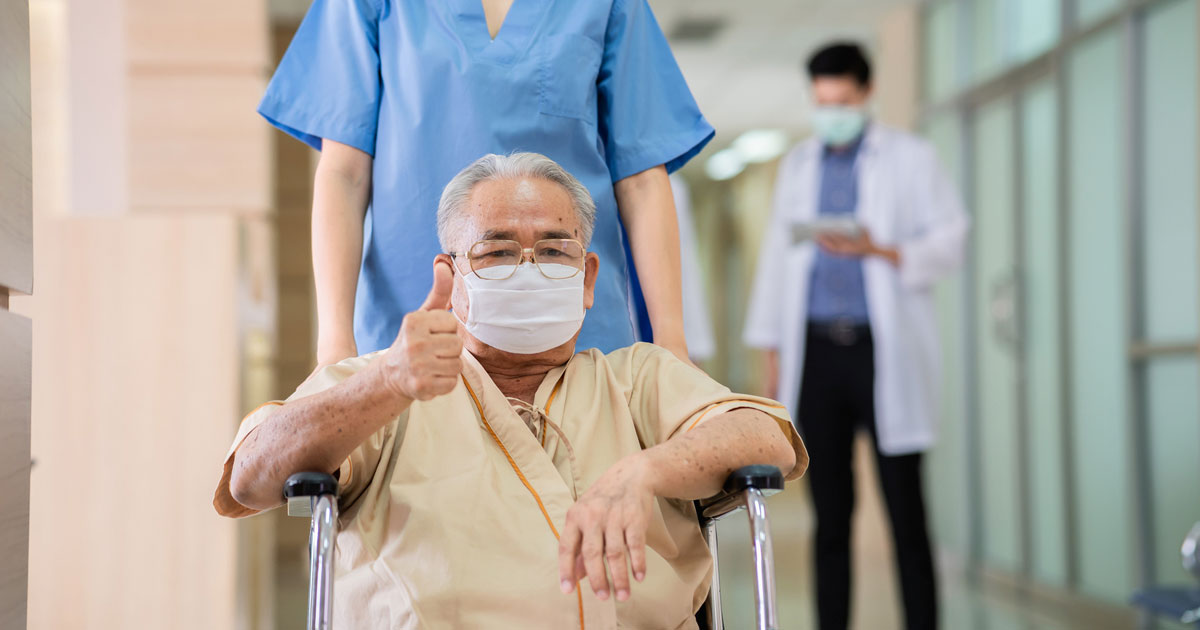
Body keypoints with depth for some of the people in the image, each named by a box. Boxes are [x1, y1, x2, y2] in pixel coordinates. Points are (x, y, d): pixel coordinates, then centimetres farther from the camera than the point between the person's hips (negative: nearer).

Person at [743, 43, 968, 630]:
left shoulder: (911, 157, 7)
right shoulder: (797, 165, 19)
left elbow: (948, 243, 1)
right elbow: (777, 255, 19)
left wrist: (880, 251, -16)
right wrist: (773, 349, 13)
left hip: (884, 349, -3)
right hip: (817, 348, 3)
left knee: (905, 510, -4)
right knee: (830, 511, 4)